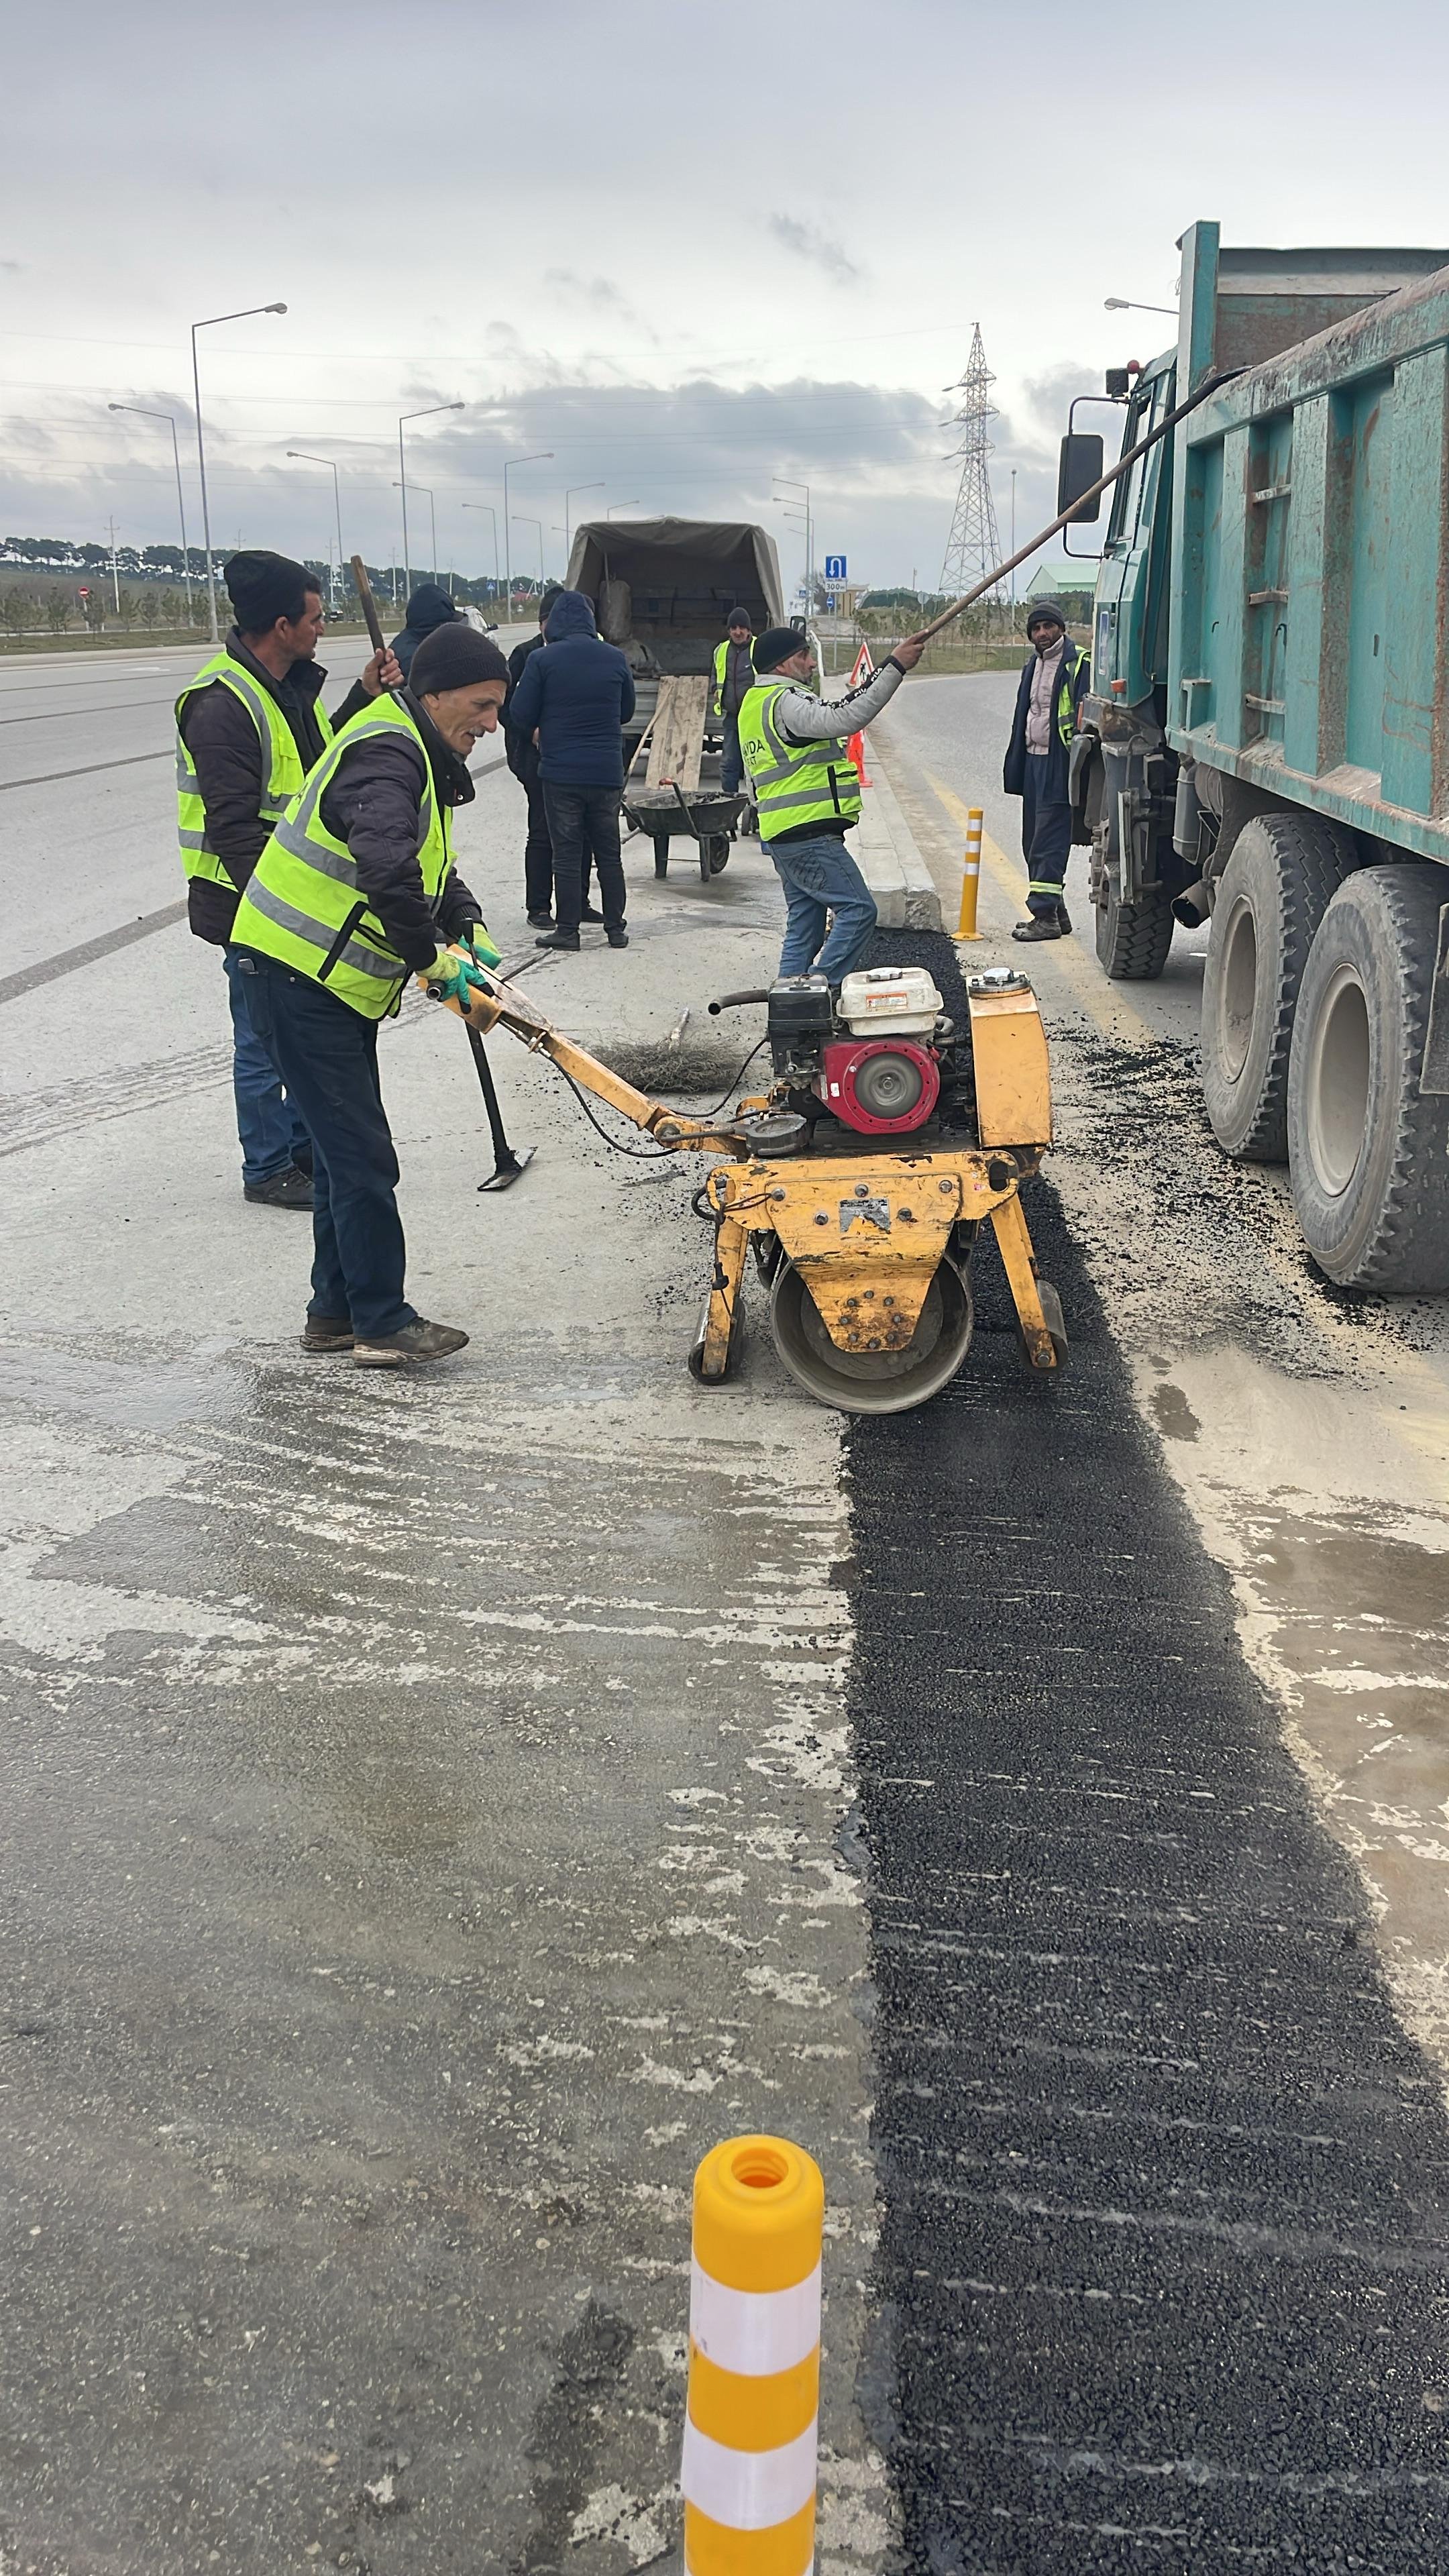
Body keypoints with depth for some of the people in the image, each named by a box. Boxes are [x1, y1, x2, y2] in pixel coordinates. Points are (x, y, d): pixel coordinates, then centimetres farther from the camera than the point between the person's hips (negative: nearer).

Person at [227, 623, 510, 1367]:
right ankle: (385, 1325, 0)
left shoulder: (416, 755, 16)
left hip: (337, 983, 11)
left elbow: (435, 868, 24)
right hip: (298, 976, -11)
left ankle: (337, 1310, 25)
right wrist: (433, 958, -25)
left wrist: (471, 933, 6)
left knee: (348, 1151, 16)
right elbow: (387, 871, -36)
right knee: (363, 1156, -8)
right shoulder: (386, 755, -20)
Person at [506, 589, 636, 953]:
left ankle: (567, 929, 5)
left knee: (566, 854, 3)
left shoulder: (542, 660, -8)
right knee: (609, 852, 12)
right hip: (607, 772, 3)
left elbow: (521, 717, -5)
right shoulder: (614, 658, 2)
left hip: (561, 772, -3)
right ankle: (616, 929, 16)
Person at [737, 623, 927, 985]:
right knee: (858, 909, -9)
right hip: (809, 834, -11)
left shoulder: (755, 704, 21)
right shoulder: (785, 701, -13)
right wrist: (894, 668, -29)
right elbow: (843, 720, -28)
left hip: (782, 834, 11)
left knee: (804, 922, 12)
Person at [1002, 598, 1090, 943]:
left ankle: (1045, 916, -9)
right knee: (1034, 841, 11)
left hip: (1060, 764, -9)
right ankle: (1056, 912, 19)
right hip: (1034, 761, 9)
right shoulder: (1032, 665, 18)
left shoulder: (1079, 664, -8)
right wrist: (1016, 765, 18)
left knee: (1049, 842, -10)